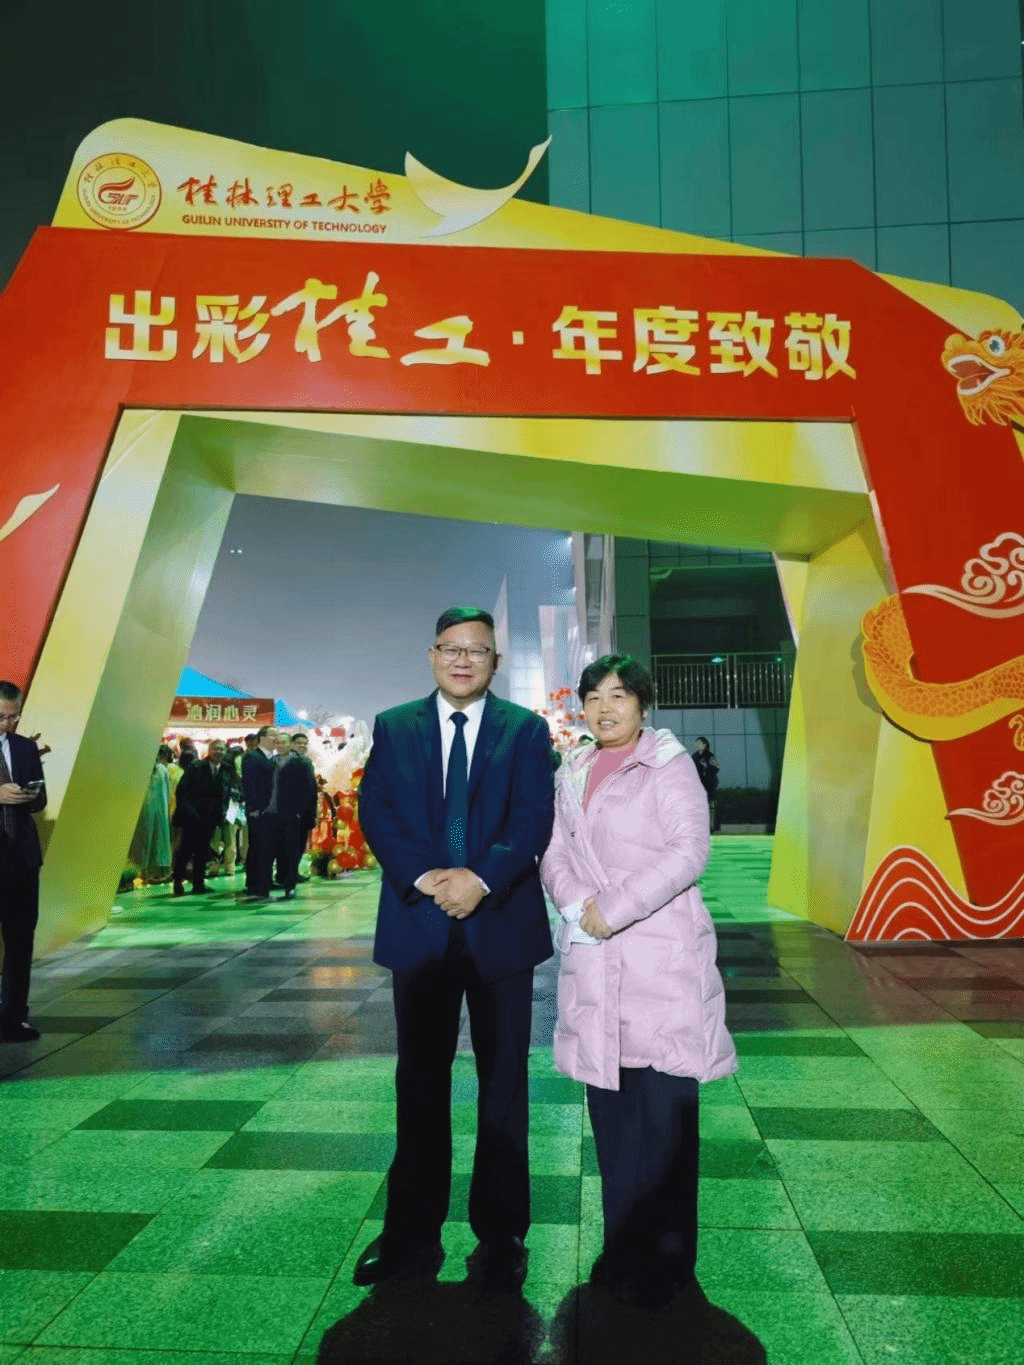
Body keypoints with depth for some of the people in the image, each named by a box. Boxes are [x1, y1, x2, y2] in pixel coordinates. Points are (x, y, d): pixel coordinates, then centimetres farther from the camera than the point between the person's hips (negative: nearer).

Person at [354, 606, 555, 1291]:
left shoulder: (526, 729, 2)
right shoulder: (393, 728, 6)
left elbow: (535, 818, -7)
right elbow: (376, 813, -2)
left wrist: (481, 879, -21)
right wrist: (423, 877, -16)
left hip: (501, 926, -1)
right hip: (419, 927, 1)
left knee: (503, 1082, 10)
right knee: (420, 1081, 12)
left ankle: (501, 1235, 25)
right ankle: (413, 1234, 27)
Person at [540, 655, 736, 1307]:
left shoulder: (670, 764, -4)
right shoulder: (573, 774, 14)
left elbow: (689, 851, -14)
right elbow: (556, 853, 11)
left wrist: (614, 909, -16)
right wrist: (579, 906, -9)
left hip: (661, 957, -5)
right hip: (593, 960, 5)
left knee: (663, 1106, 0)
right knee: (609, 1104, 9)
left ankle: (666, 1258, 15)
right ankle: (622, 1247, 23)